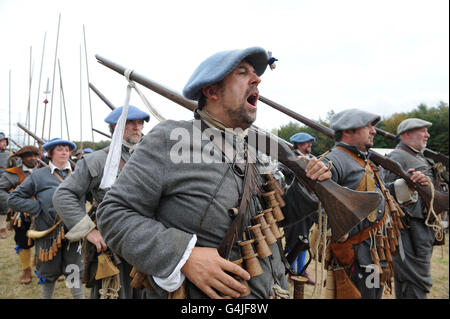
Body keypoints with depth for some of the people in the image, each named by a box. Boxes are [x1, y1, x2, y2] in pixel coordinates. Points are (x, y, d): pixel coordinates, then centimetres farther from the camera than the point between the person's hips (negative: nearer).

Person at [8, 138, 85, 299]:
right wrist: (38, 209, -10)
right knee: (48, 274, 16)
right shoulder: (38, 176, -2)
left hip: (72, 234, 2)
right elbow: (13, 198, -1)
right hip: (48, 233, -1)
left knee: (75, 273, 5)